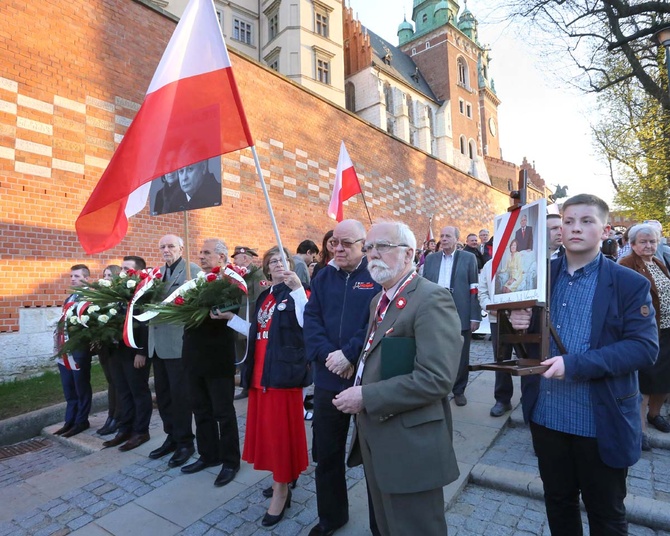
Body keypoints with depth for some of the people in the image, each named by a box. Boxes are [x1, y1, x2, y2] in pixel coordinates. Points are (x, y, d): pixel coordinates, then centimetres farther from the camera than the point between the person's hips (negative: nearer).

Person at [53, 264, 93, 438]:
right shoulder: (69, 298, 17)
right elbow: (62, 321, 22)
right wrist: (59, 345, 15)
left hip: (79, 350, -8)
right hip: (65, 350, 8)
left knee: (81, 388, 5)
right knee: (68, 389, 16)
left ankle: (81, 421, 16)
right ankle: (70, 420, 27)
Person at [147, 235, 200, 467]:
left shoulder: (193, 270, -8)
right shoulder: (157, 272, 16)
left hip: (179, 342, -7)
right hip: (157, 343, 8)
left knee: (180, 395, 2)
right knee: (163, 394, 16)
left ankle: (185, 442, 18)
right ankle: (172, 436, 32)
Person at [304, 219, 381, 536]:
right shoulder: (323, 277, 7)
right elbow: (311, 319, 0)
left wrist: (349, 355, -21)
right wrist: (327, 355, -14)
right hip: (328, 379, 4)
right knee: (326, 453, 18)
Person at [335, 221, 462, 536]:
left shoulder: (432, 299, -18)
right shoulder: (379, 300, 11)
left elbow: (435, 378, -27)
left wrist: (366, 398, -22)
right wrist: (357, 393, 4)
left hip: (410, 445, -8)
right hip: (375, 439, 8)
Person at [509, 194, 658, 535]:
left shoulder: (630, 284, -8)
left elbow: (645, 347, -16)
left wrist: (575, 364, -26)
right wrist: (520, 324, -14)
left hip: (602, 422, -3)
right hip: (546, 415, 3)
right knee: (557, 503, 23)